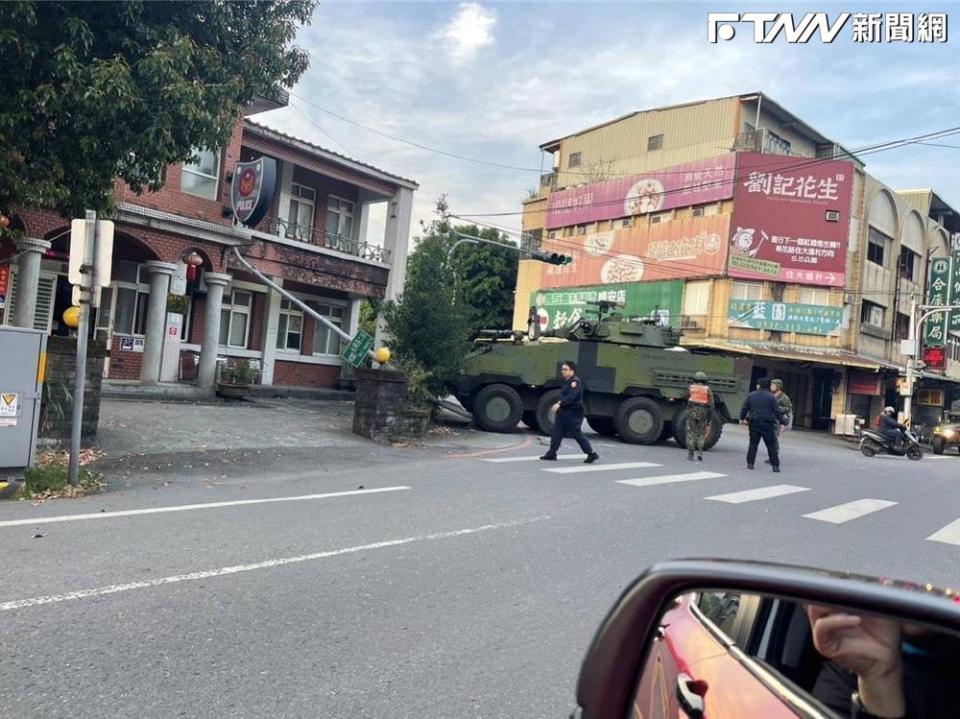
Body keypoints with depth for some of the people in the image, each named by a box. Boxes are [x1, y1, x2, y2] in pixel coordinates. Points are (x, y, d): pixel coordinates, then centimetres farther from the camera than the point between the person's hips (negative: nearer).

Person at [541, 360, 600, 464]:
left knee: (577, 434, -6)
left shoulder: (575, 382, -16)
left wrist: (560, 404, -33)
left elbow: (571, 396, -27)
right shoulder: (567, 381, 14)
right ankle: (551, 454, 13)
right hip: (564, 412, 10)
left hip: (573, 413, -10)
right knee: (556, 433, 7)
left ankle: (592, 454, 3)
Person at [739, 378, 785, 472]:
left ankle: (750, 463, 8)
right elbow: (777, 411, -5)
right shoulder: (771, 397, -4)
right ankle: (775, 465, 2)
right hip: (767, 424, -2)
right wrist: (782, 422, 1)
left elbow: (744, 408, 8)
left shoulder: (751, 395, 3)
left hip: (754, 423, 2)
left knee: (753, 444, 10)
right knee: (771, 445, 3)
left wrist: (742, 418, 22)